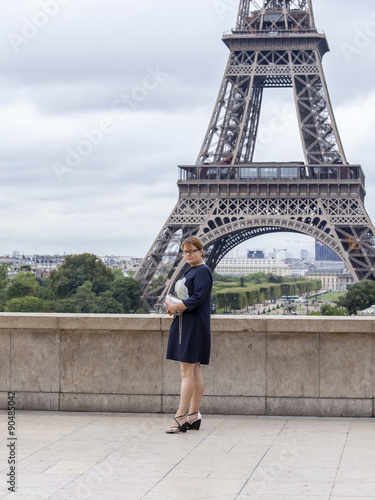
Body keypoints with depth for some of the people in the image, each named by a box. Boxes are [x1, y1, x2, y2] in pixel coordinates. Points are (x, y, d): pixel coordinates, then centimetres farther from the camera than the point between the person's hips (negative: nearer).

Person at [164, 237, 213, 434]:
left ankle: (181, 416, -13)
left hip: (195, 327, -10)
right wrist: (173, 304, 4)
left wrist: (176, 307, -14)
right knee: (193, 371, 9)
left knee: (187, 371, -11)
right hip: (185, 325, 10)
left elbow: (198, 298, -20)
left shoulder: (203, 271, -10)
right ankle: (193, 415, 12)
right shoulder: (191, 272, 20)